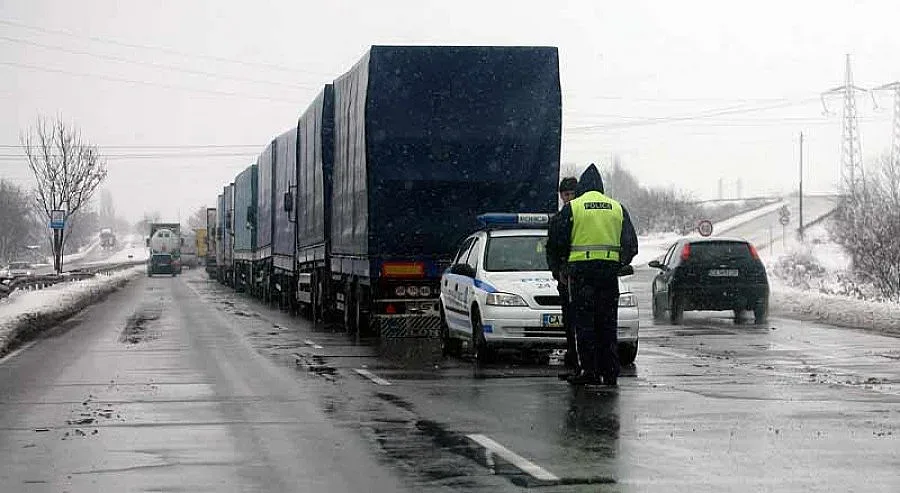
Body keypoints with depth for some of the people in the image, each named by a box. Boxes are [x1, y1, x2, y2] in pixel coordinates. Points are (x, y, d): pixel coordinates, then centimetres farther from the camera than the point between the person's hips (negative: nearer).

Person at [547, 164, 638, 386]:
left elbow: (556, 242, 2)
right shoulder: (617, 208, 12)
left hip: (581, 270, -3)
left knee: (584, 322, 0)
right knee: (607, 322, 8)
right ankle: (610, 372, 7)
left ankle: (589, 371, -4)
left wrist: (563, 259, 20)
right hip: (609, 270, 3)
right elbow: (631, 244, 13)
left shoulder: (572, 208, 1)